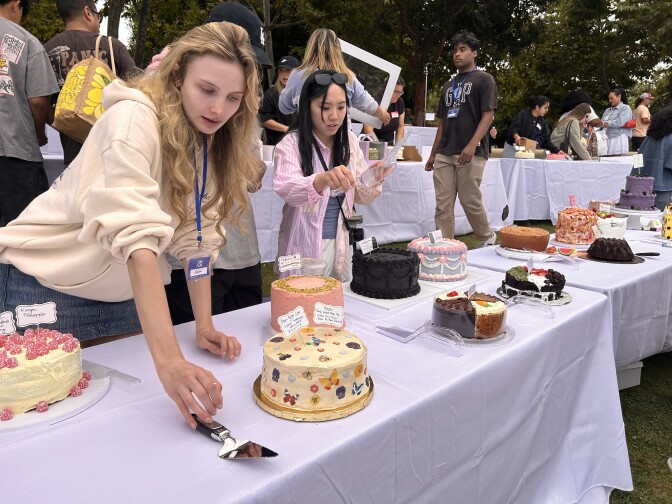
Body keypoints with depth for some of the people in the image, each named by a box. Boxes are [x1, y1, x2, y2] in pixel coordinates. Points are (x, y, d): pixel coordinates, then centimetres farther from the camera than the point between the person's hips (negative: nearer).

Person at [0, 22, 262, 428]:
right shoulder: (135, 117, -23)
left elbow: (196, 237, -3)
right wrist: (169, 359, -43)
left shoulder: (213, 142, -1)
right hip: (47, 286, -5)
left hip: (127, 296, 6)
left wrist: (205, 325, -12)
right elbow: (135, 233, -35)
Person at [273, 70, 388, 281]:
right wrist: (322, 180, -48)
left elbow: (360, 197, 9)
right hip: (305, 247, -4)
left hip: (341, 245, 5)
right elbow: (285, 188, -29)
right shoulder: (291, 144, -10)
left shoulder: (349, 141, 4)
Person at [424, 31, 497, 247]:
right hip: (444, 154, 6)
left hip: (471, 154, -6)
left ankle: (487, 239, 20)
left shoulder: (483, 79, 4)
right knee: (443, 206, 1)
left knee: (470, 201, -3)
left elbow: (488, 115, -7)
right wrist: (433, 154, 16)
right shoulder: (448, 86, 22)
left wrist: (472, 145, -21)